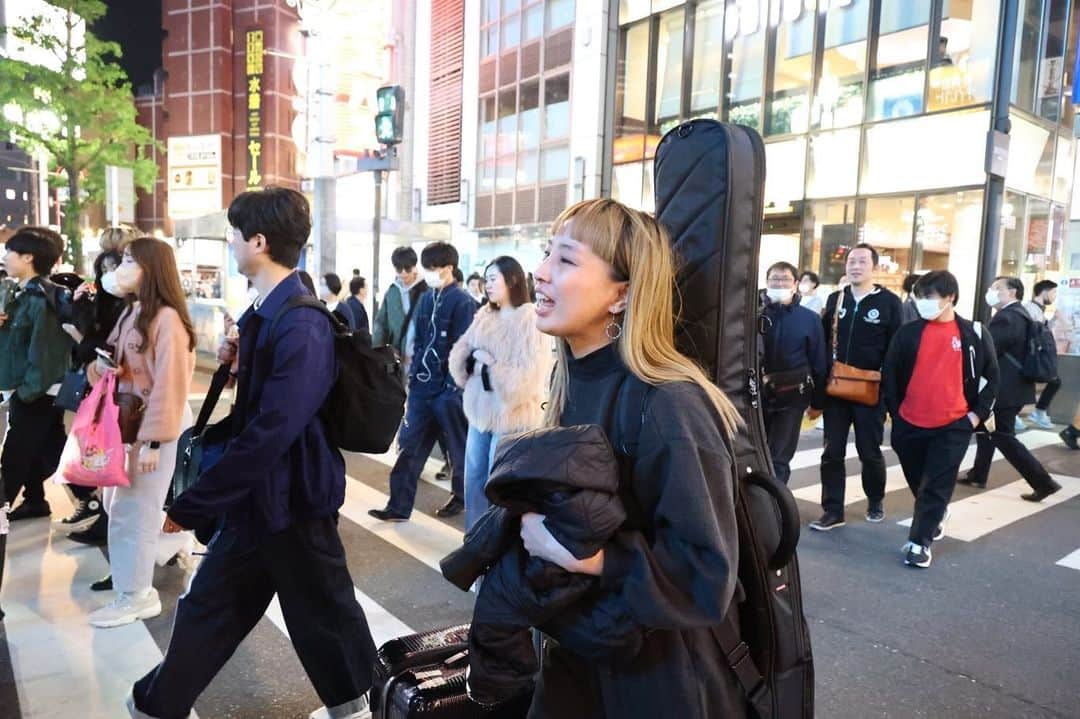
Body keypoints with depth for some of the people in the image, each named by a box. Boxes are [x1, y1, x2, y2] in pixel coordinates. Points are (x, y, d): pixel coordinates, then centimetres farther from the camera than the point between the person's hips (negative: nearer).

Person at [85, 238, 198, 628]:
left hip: (155, 424, -9)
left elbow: (170, 385, -21)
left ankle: (135, 596, 15)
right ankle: (175, 538, 40)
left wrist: (153, 442, -21)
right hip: (126, 420, 9)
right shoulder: (131, 313, 11)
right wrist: (98, 367, -7)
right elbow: (113, 364, 17)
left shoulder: (167, 318, -18)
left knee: (132, 510, 0)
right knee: (118, 501, 19)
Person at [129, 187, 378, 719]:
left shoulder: (302, 327, -25)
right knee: (209, 605, 20)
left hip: (291, 498, -8)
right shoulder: (265, 314, 5)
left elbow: (271, 433, -27)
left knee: (320, 612, 12)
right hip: (254, 494, 8)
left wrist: (192, 505, -21)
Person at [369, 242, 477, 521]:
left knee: (457, 446, 11)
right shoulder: (427, 299, 10)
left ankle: (461, 496, 30)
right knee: (409, 445, 6)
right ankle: (399, 506, 13)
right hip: (422, 385, 7)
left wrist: (453, 385, -15)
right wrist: (413, 373, 10)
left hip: (448, 388, -7)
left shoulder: (462, 302, -11)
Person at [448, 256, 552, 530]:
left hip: (511, 416, -7)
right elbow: (459, 354, 5)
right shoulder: (484, 316, 11)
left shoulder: (530, 320, -13)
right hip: (480, 410, 7)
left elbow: (527, 378, -20)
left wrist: (492, 367, -15)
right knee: (474, 478, 15)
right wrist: (474, 359, -14)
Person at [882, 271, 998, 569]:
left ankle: (919, 542, 8)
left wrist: (978, 414, 0)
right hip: (910, 424, 2)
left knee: (936, 487, -1)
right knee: (918, 483, 17)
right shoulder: (908, 333, 0)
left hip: (953, 426, -2)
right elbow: (890, 374, 5)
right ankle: (936, 515, 44)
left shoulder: (974, 335, -1)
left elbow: (991, 378, 7)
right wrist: (895, 411, 1)